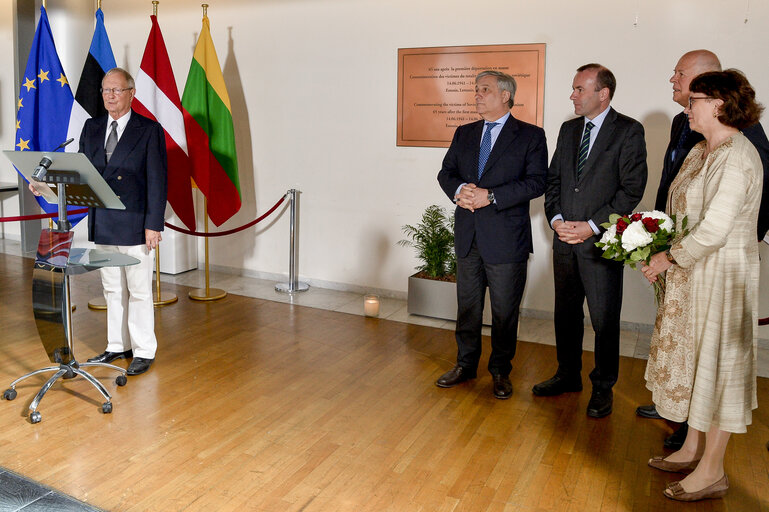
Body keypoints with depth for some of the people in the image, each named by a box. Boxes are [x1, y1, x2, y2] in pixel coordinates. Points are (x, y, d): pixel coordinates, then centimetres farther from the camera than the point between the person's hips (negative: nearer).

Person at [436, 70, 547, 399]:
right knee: (467, 305, 14)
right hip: (468, 236, 5)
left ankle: (501, 371, 22)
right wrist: (459, 189, -12)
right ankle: (465, 365, 29)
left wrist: (491, 196, -20)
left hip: (505, 238, -4)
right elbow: (446, 172, 11)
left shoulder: (530, 136, -2)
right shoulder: (464, 134, 14)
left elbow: (537, 181, -12)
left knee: (505, 310, 6)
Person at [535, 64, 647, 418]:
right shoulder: (569, 129, 12)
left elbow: (632, 188, -11)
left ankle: (603, 388, 21)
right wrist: (556, 219, -3)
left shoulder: (629, 131, -6)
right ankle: (568, 375, 32)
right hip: (565, 240, 6)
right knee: (566, 313, 15)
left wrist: (593, 225, -16)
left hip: (601, 241, -5)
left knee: (605, 321, 4)